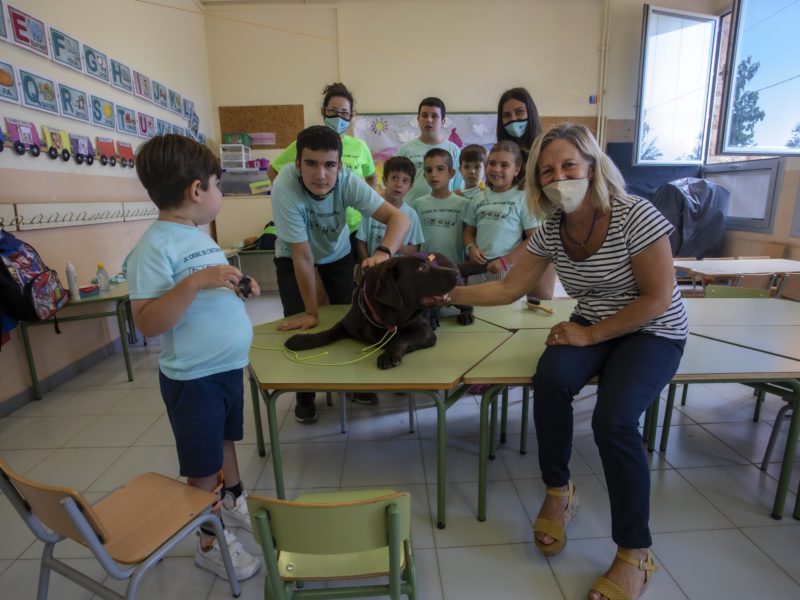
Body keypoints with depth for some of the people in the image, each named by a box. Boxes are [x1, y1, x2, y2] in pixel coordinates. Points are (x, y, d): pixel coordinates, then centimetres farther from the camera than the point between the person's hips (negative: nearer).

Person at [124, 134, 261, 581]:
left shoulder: (200, 235, 6)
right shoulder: (155, 246, -21)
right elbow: (148, 323, -26)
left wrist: (239, 289, 2)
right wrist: (196, 281, -36)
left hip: (229, 365, 8)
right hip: (194, 377, -8)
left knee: (226, 438, 26)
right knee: (204, 467, 11)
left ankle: (235, 502, 50)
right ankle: (210, 542, 33)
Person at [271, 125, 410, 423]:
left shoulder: (348, 181, -30)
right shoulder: (285, 188, -36)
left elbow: (398, 217, -34)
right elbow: (303, 256, -31)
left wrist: (383, 252, -55)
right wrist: (311, 312, -24)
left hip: (337, 253, 2)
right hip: (292, 257, -2)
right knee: (299, 325, -6)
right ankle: (305, 394, 18)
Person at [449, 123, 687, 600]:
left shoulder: (636, 216, -20)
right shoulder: (550, 231, -5)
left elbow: (658, 298, -18)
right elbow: (509, 289, -2)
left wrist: (590, 335, -20)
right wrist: (450, 293, -9)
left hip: (653, 332, -3)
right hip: (592, 327, 4)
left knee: (613, 419, -28)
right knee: (551, 378, -28)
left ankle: (635, 553, -4)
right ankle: (558, 492, -2)